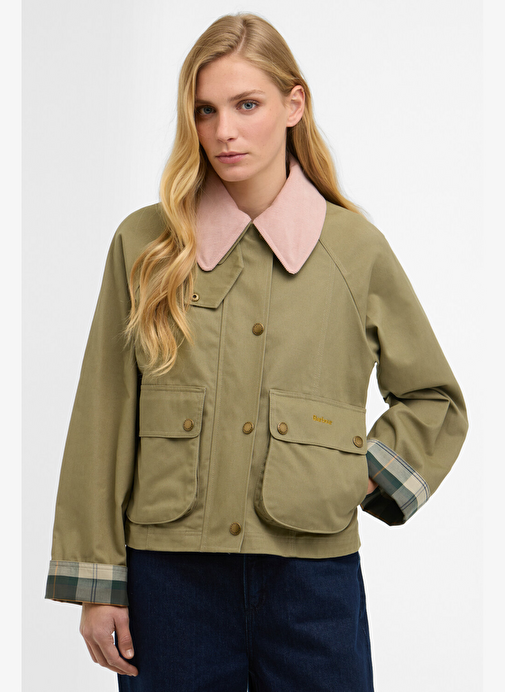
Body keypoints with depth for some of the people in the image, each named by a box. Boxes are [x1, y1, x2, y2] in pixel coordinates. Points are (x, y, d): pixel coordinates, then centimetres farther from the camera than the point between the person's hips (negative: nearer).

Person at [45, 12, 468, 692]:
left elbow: (435, 402, 14)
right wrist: (97, 581, 0)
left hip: (313, 579, 0)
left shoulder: (356, 247, 2)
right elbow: (103, 420, 3)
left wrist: (363, 478, -1)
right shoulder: (145, 244, 2)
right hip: (170, 576, 0)